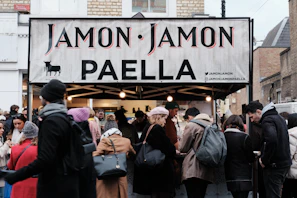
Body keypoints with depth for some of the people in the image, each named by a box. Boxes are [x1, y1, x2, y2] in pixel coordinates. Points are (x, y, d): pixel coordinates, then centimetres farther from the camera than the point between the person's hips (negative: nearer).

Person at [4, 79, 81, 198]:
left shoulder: (51, 121, -19)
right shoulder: (64, 117, 9)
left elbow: (45, 160, -27)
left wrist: (13, 177, -25)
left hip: (54, 186, -9)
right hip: (65, 183, 9)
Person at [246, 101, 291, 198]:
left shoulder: (267, 120, -16)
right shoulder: (279, 117, 15)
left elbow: (272, 140, -33)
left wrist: (264, 160, -20)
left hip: (274, 165, -10)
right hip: (285, 162, 10)